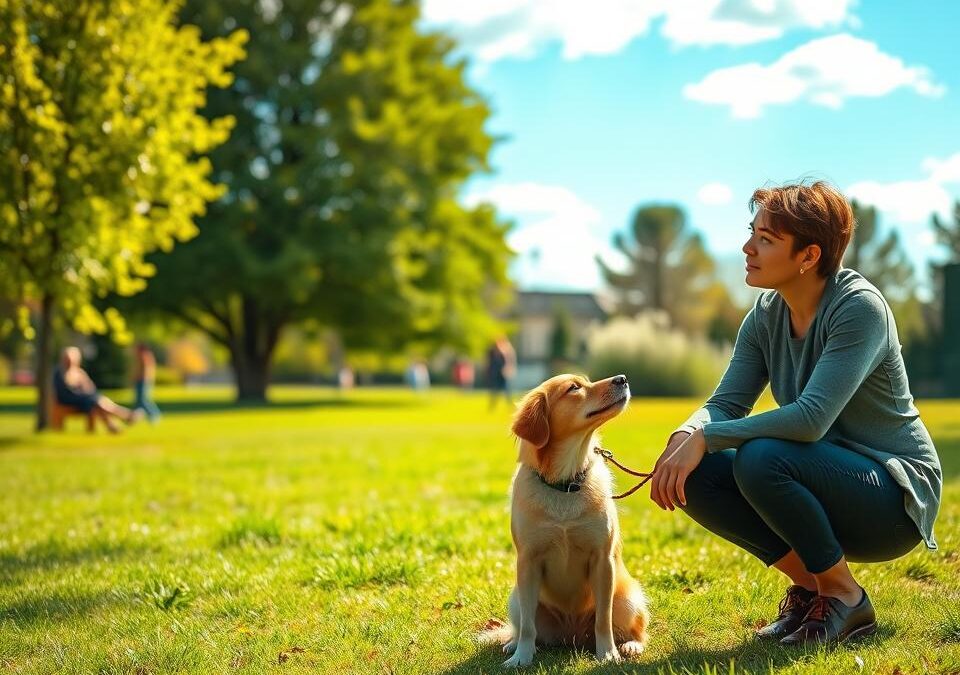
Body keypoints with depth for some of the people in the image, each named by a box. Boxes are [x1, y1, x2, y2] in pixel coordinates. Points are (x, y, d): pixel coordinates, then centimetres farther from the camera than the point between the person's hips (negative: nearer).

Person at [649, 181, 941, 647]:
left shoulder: (860, 308, -21)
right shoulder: (767, 313, 1)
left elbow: (811, 418, -31)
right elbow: (726, 403, -2)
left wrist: (706, 438, -31)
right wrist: (685, 437, -24)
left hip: (895, 492, -7)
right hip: (824, 482, 7)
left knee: (761, 459, -33)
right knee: (694, 477, -13)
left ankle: (845, 596, -10)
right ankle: (808, 584, 3)